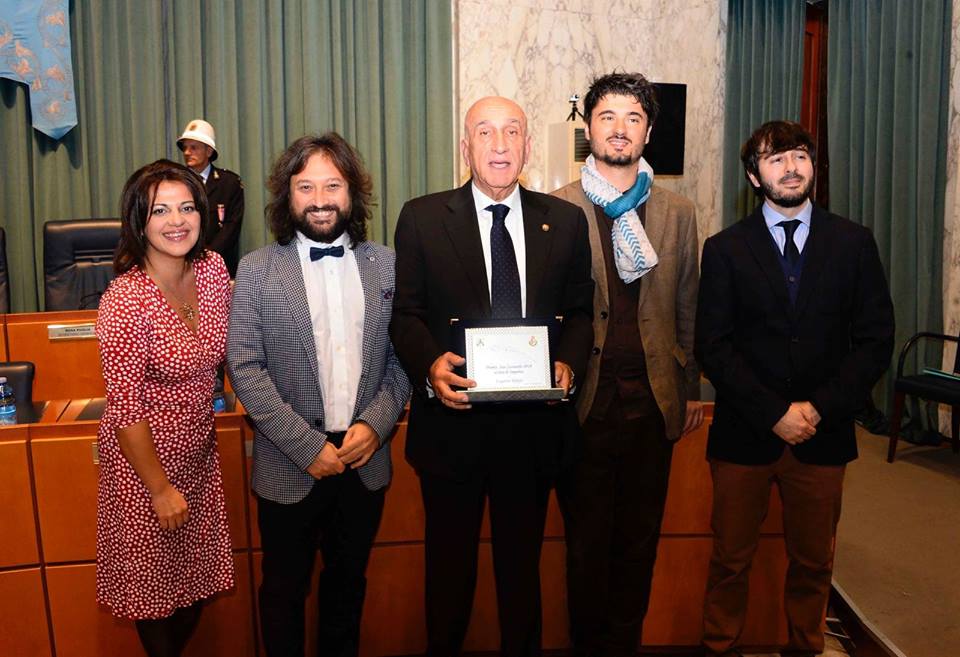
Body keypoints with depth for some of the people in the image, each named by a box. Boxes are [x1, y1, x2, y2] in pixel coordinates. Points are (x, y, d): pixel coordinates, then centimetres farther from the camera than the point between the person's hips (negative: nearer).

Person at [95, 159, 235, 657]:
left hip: (199, 452, 6)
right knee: (155, 584, 15)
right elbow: (126, 409, -20)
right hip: (143, 457, -6)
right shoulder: (126, 299, -25)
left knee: (199, 578, 21)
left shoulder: (213, 270, -7)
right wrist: (162, 488, -14)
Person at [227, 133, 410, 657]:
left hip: (365, 463, 2)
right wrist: (308, 447, -15)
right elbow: (245, 368, -10)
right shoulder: (257, 270, -6)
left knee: (348, 581, 21)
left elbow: (402, 357, 3)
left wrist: (375, 424, -12)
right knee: (285, 589, 16)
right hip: (290, 469, -2)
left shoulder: (386, 266, 1)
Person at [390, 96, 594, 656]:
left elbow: (580, 311, 7)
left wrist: (569, 362, -12)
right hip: (453, 422, -1)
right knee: (449, 565, 16)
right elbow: (405, 313, -1)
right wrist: (430, 364, -20)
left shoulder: (566, 220, 4)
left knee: (523, 563, 19)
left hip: (533, 426, 2)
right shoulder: (423, 217, -1)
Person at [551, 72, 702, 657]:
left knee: (640, 538, 14)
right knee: (587, 538, 10)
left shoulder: (678, 213, 7)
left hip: (653, 401, 3)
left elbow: (687, 308, 11)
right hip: (585, 401, -2)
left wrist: (691, 389, 12)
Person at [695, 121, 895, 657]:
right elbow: (713, 345, -5)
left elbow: (876, 340, 0)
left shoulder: (854, 243, 4)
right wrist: (774, 412, -14)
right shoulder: (726, 249, 0)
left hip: (823, 434, 1)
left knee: (813, 563, 14)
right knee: (731, 561, 9)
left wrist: (819, 408, -11)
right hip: (744, 434, -1)